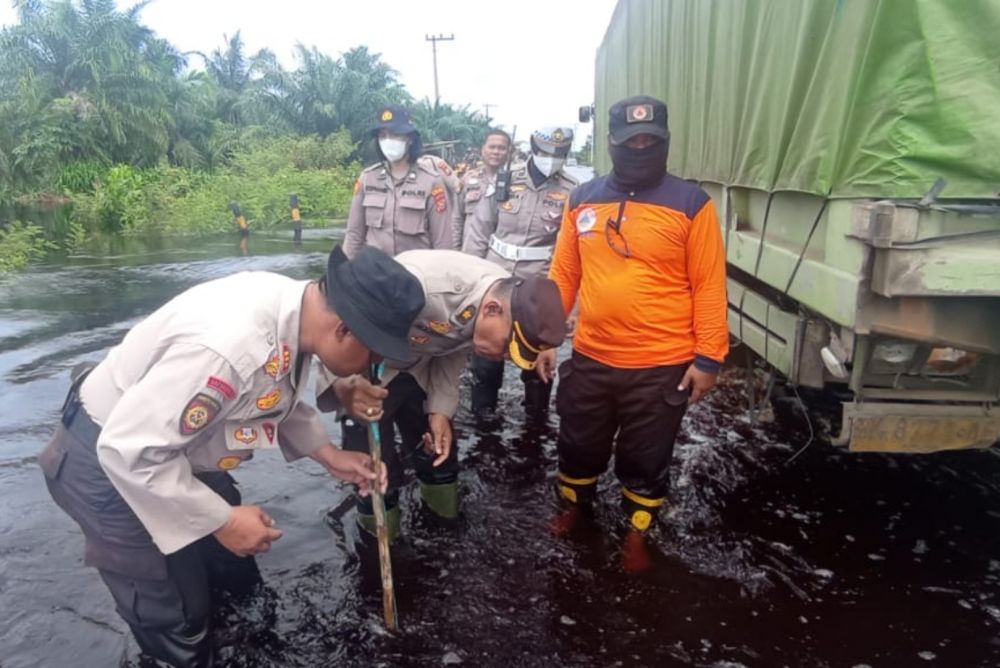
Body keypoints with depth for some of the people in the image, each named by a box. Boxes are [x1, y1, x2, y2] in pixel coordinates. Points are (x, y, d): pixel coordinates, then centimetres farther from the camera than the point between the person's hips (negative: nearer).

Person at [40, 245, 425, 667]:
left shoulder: (292, 307, -12)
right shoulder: (230, 346, -41)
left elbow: (277, 399, 6)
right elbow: (129, 449, -33)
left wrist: (329, 455, -3)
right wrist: (222, 520, -25)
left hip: (175, 447, 8)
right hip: (111, 460, -8)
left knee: (236, 575, 22)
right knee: (176, 622, 4)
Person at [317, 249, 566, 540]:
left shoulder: (508, 298, -18)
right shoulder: (416, 283, -42)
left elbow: (453, 353, -3)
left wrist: (441, 409, -11)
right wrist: (343, 385, -51)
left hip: (419, 368, 6)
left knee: (440, 452, 13)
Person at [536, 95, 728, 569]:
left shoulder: (691, 204, -7)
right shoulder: (582, 199, 3)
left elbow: (709, 287, -7)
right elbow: (563, 275, 6)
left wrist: (708, 357, -10)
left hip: (662, 366, -3)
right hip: (589, 359, 3)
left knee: (646, 459, 15)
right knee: (578, 447, 21)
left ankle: (636, 533, 40)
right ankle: (572, 509, 49)